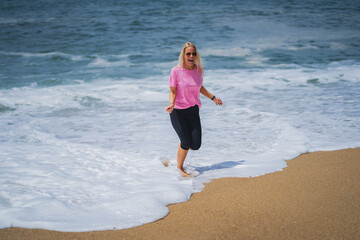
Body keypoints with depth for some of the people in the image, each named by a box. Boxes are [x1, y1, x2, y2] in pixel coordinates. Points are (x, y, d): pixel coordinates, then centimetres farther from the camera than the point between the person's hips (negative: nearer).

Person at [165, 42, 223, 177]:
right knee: (186, 143, -9)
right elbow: (172, 92, -9)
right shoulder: (176, 71, -12)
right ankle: (180, 167, 19)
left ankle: (182, 144, 34)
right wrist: (171, 104, -27)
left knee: (196, 145, -2)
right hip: (178, 111, -4)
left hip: (193, 111, 4)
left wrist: (213, 98, 20)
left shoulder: (198, 70, 1)